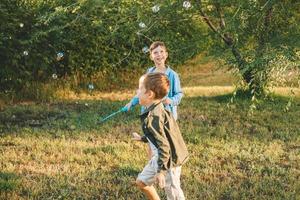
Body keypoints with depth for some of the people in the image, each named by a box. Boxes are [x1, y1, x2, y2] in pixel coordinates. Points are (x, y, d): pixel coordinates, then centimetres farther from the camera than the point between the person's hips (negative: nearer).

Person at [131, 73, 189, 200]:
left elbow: (164, 146, -27)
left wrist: (160, 171, -22)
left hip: (168, 160, -10)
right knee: (141, 181, 20)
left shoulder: (152, 118, -27)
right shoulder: (157, 109, 2)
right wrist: (142, 138, 33)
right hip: (160, 157, 10)